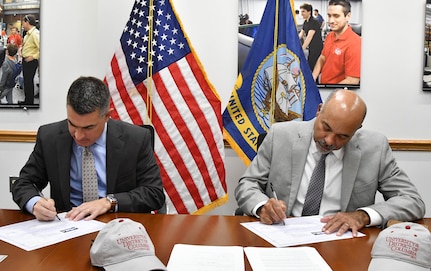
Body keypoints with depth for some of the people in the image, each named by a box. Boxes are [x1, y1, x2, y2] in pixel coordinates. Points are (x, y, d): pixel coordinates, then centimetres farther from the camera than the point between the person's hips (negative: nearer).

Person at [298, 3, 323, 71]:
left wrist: (302, 49, -35)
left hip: (317, 48, -9)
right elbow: (301, 34, 12)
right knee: (309, 65, 14)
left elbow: (309, 37, -28)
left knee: (313, 68, -8)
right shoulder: (305, 22, 9)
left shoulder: (314, 22, -19)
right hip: (311, 48, 9)